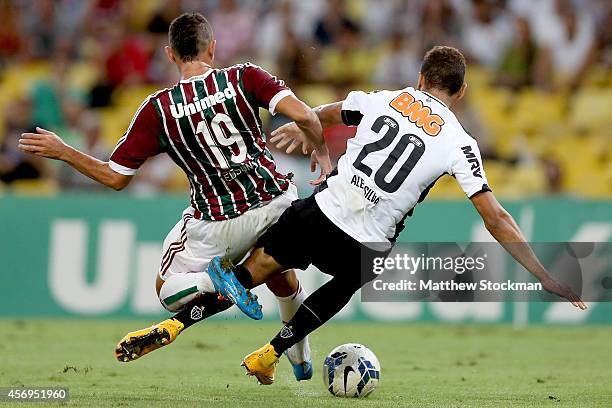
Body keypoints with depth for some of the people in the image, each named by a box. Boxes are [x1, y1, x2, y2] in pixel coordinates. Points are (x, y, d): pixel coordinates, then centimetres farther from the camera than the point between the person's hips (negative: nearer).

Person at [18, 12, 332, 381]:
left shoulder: (158, 109, -8)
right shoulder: (243, 77, -9)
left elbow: (115, 177, -3)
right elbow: (303, 115, -19)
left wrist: (61, 151, 9)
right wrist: (323, 156, 0)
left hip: (217, 224, -2)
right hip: (277, 204, 3)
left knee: (168, 290, 16)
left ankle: (219, 282, -15)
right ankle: (302, 359, 31)